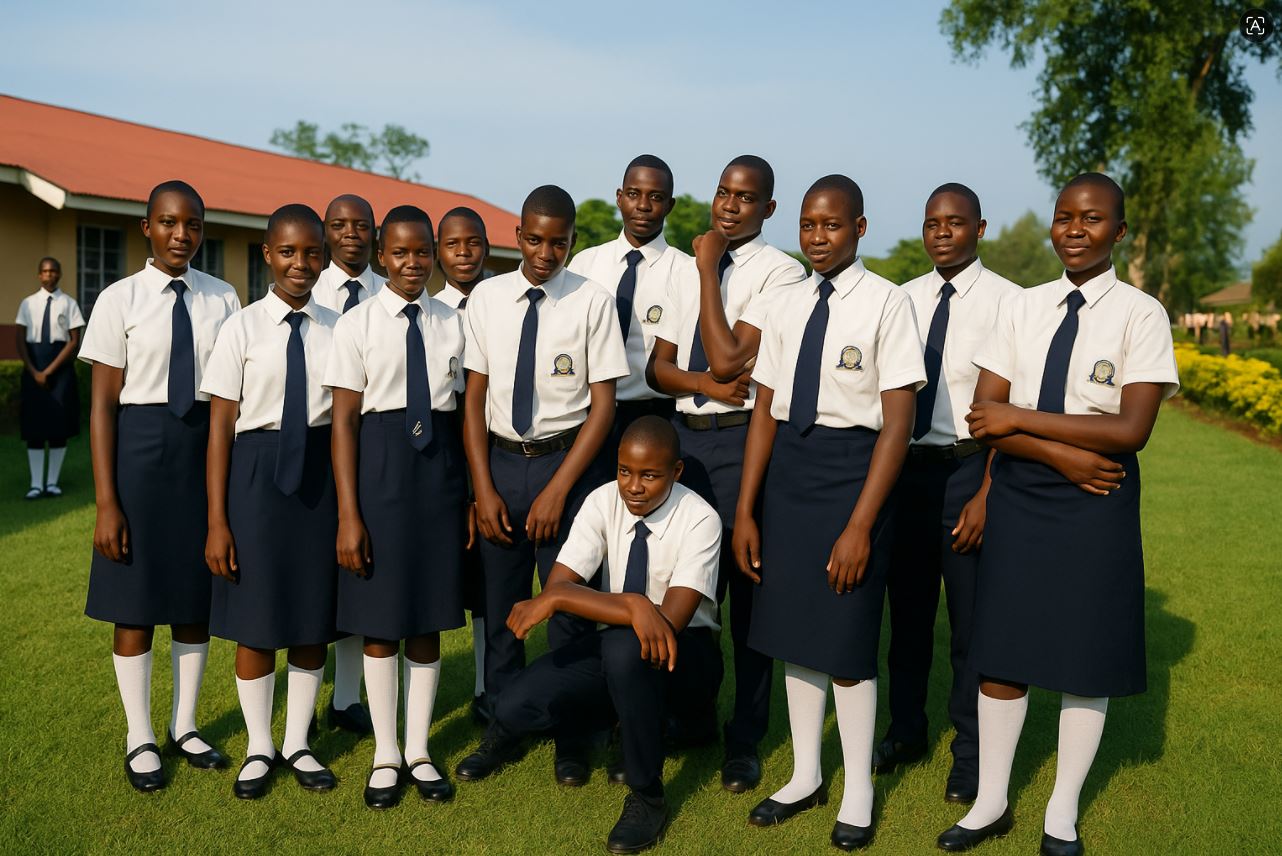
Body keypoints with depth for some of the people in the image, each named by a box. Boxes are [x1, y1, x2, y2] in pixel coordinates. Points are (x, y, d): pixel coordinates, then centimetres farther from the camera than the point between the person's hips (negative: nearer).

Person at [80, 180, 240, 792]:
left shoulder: (222, 300, 2)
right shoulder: (120, 299, -5)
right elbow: (102, 403, -5)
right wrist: (106, 502, -9)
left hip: (207, 448, 3)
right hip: (140, 449, -2)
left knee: (196, 595, 12)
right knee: (136, 602, 7)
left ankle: (184, 727, 30)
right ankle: (140, 739, 23)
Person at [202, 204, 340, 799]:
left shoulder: (336, 328, 0)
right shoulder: (242, 327, -4)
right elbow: (220, 426, -4)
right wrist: (217, 521, -6)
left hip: (320, 471, 2)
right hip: (257, 471, -1)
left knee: (314, 615, 11)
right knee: (255, 619, 8)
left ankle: (297, 743, 29)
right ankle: (258, 748, 27)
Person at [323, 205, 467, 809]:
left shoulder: (452, 324, 5)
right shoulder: (357, 324, -3)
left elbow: (464, 411, 8)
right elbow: (343, 421, -5)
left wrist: (473, 490, 4)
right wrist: (348, 515, -9)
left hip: (440, 465, 3)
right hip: (379, 464, -2)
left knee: (428, 617, 10)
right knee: (379, 617, 6)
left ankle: (419, 751, 24)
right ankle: (385, 754, 22)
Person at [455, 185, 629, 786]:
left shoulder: (592, 302, -6)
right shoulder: (486, 299, 2)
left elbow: (603, 405, -6)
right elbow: (474, 397, 4)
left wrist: (558, 489, -11)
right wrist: (484, 488, -3)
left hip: (569, 461, -2)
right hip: (501, 461, 3)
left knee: (568, 606, 5)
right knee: (501, 604, 12)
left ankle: (570, 738, 24)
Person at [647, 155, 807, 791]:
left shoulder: (780, 272, -7)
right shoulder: (690, 270, 14)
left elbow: (728, 359, -16)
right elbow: (657, 367, 11)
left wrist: (708, 269, -11)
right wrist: (706, 383, -10)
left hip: (743, 438, -6)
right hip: (683, 435, 6)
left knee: (747, 592, 4)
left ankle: (744, 741, 19)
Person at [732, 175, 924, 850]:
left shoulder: (887, 304, -9)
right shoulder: (786, 307, 7)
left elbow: (898, 422, -12)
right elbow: (764, 411, 8)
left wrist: (861, 524, -16)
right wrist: (745, 510, 5)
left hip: (853, 466, -5)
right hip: (786, 466, 6)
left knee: (846, 642, 3)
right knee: (792, 630, 14)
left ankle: (858, 793, 25)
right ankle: (805, 775, 33)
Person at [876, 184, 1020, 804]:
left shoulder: (1007, 301, -8)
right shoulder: (904, 299, 7)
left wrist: (986, 493, -15)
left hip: (969, 467, -4)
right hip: (907, 466, 4)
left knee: (971, 618, 6)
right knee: (908, 608, 16)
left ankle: (971, 753, 23)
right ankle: (905, 731, 34)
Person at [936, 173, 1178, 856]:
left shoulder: (1141, 315, -6)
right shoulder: (1020, 308, 4)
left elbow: (1130, 429, -16)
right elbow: (985, 418, -2)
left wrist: (1018, 418, -14)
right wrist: (1063, 455, -16)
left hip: (1097, 502, -3)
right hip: (1019, 495, 3)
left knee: (1085, 656, 8)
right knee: (1000, 649, 8)